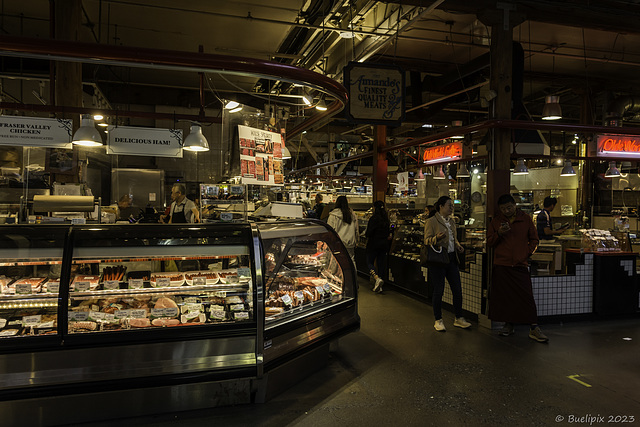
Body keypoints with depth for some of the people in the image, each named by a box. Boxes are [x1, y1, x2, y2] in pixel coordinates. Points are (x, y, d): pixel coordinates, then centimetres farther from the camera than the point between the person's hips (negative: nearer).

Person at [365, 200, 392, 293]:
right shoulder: (386, 219, 6)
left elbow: (369, 232, -16)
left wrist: (366, 233, 4)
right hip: (384, 244, 6)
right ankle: (378, 286, 14)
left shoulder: (373, 218, -14)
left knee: (370, 262, 6)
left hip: (374, 244, -6)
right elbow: (389, 231, 8)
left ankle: (377, 278, -18)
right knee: (380, 264, 11)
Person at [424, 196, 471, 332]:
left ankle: (458, 318, 21)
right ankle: (438, 320, 13)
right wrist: (437, 238, -29)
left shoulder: (451, 221, 15)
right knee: (438, 290, 0)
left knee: (457, 289, 7)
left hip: (452, 259, 7)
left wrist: (458, 245, 6)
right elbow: (427, 241, -10)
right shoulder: (431, 221, -7)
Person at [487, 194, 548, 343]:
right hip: (501, 265, 1)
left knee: (527, 297, -5)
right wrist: (499, 234, -9)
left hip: (521, 264, -1)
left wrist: (528, 252, 0)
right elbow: (489, 242, 8)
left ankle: (534, 328, 0)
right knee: (504, 296, 4)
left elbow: (534, 239, 14)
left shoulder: (525, 219, 7)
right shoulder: (496, 221, 8)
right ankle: (508, 324, 19)